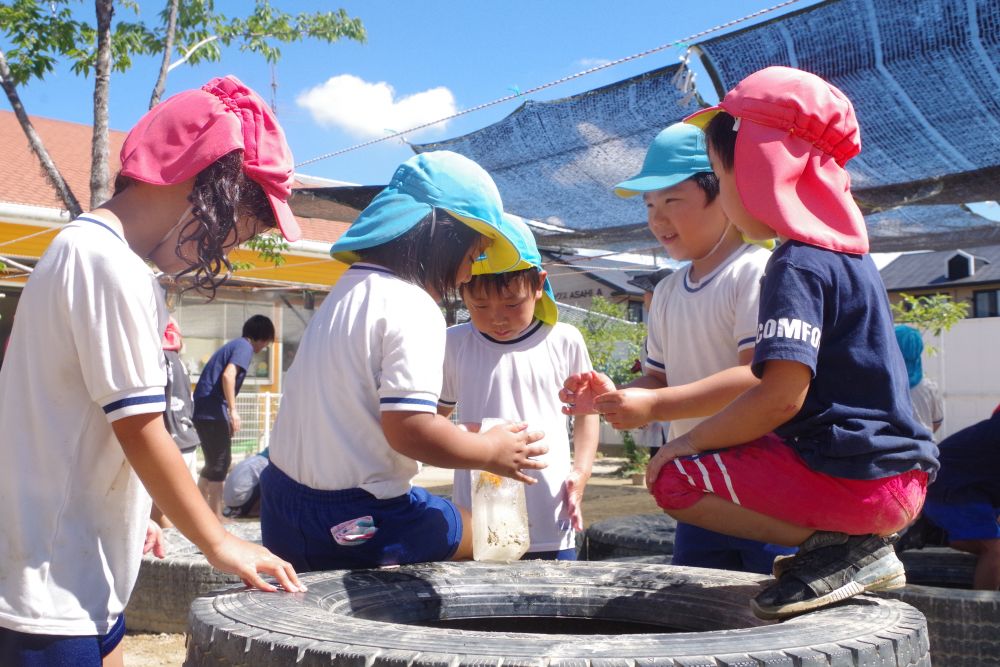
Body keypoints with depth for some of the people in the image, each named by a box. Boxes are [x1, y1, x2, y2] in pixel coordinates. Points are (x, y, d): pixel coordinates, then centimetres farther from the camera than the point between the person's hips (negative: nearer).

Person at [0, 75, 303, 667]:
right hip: (52, 591, -10)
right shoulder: (110, 266, -20)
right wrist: (220, 543, -7)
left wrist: (134, 518, 19)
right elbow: (141, 433, -18)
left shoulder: (80, 246, 11)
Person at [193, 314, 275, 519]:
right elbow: (228, 375, -21)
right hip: (214, 412, -9)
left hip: (201, 409, 9)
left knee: (213, 463, 17)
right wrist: (233, 410, -20)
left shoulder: (233, 344, 22)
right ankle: (216, 516, 2)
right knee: (220, 464, -2)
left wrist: (228, 411, 24)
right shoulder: (245, 347, -6)